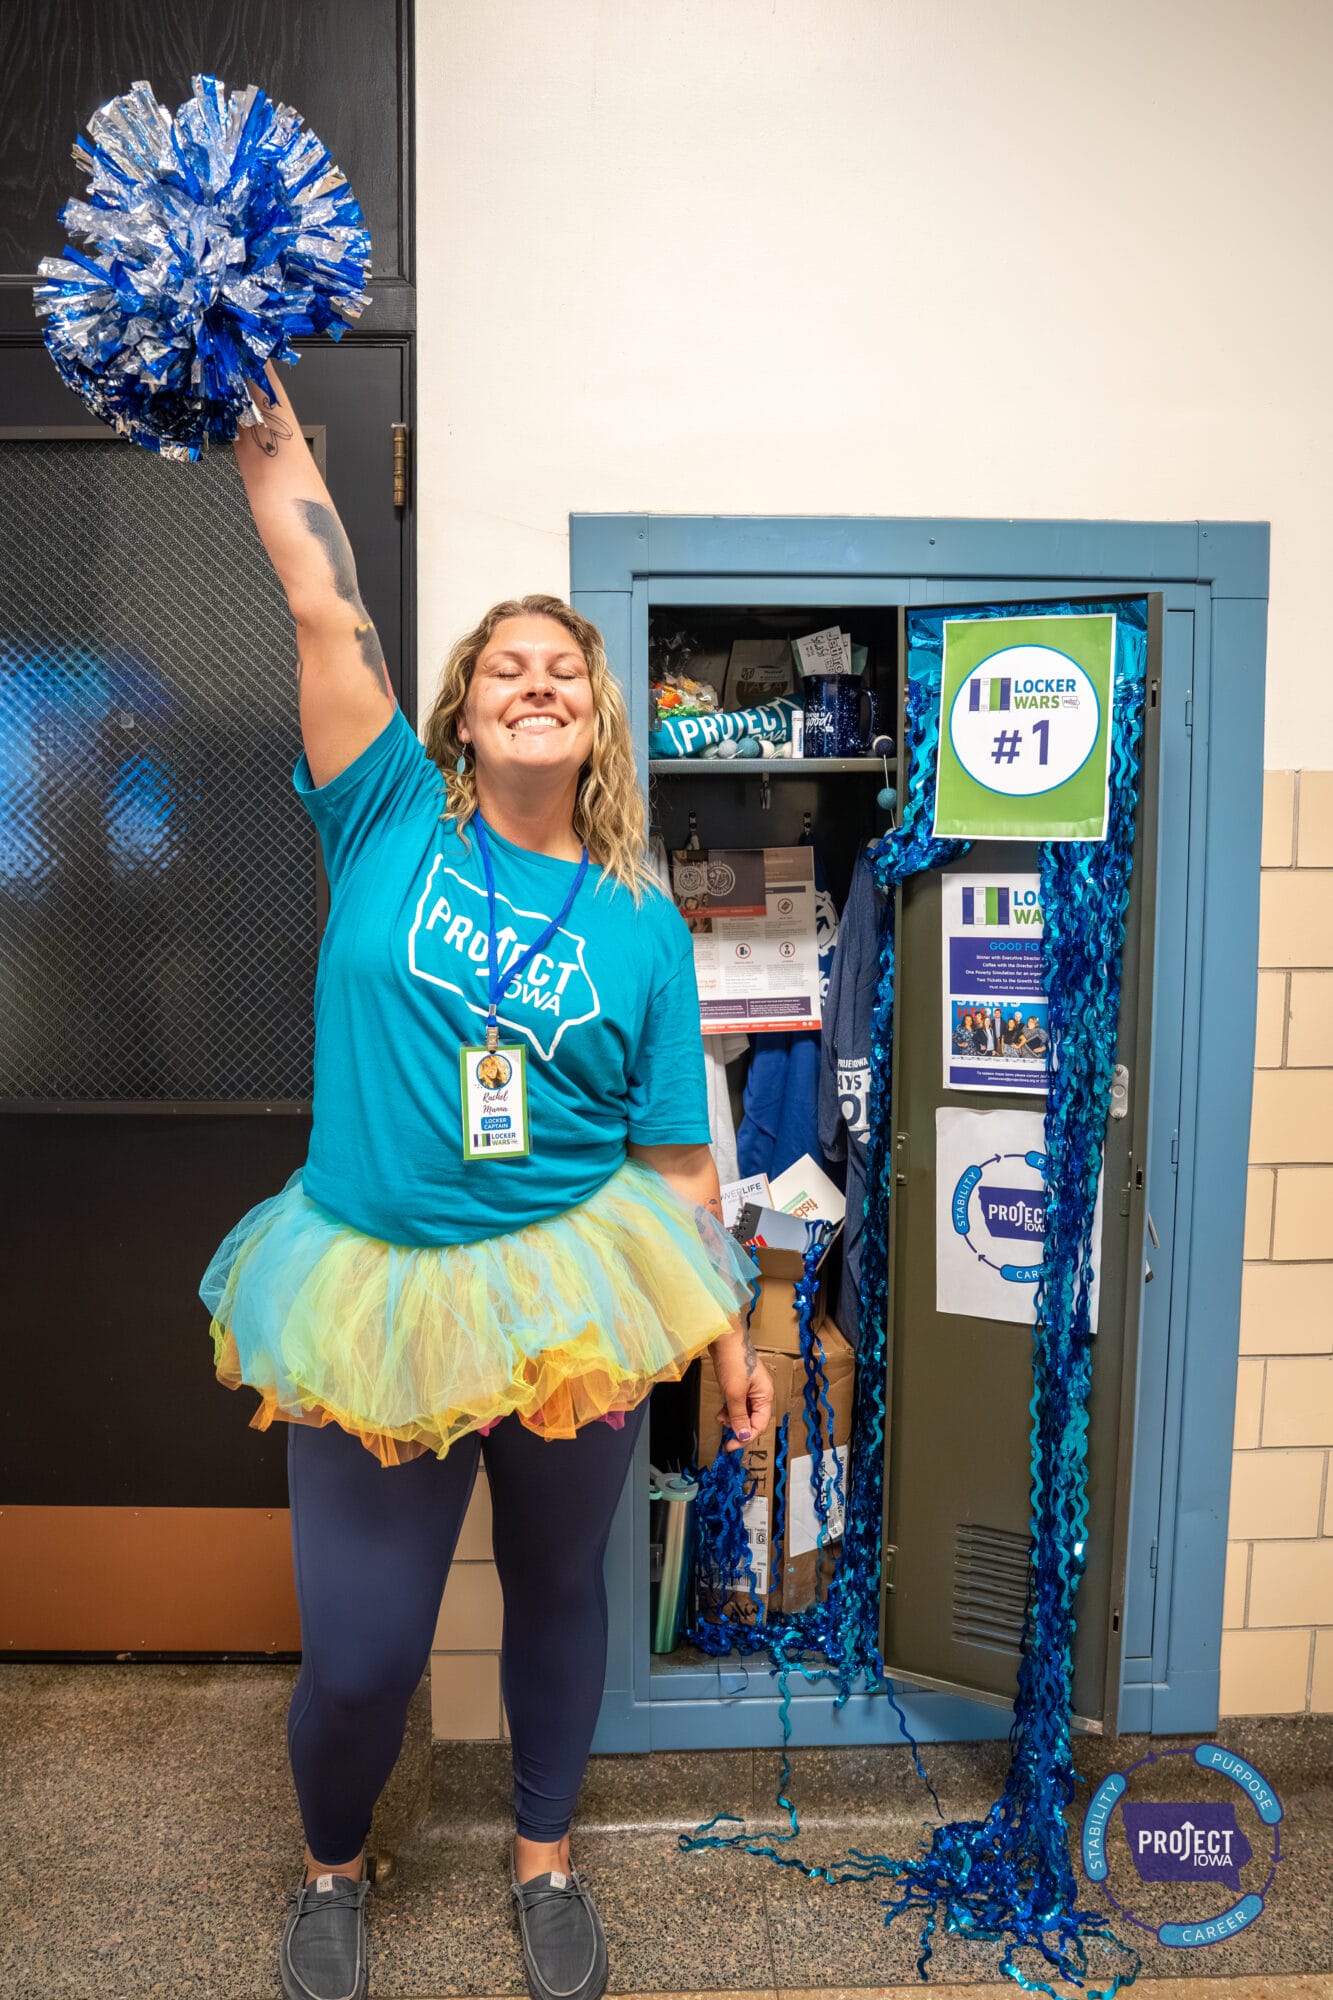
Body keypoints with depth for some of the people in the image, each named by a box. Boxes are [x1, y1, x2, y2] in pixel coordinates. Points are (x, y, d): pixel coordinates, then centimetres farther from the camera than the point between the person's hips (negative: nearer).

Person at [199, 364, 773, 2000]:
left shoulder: (638, 921, -1)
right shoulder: (392, 824, -3)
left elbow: (674, 1156, 1)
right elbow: (327, 608, -11)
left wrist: (729, 1334, 3)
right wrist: (266, 424, -7)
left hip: (574, 1300, 1)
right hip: (377, 1296, -1)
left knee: (559, 1591, 19)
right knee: (360, 1651, 8)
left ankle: (545, 1859, 48)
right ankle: (330, 1867, 44)